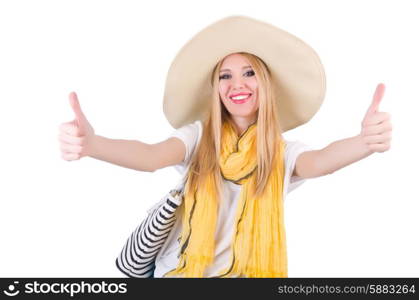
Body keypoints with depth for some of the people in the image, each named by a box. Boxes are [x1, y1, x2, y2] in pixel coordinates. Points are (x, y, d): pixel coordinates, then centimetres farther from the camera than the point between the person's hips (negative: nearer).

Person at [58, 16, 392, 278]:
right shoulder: (197, 136, -5)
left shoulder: (284, 153, -4)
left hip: (247, 271, 1)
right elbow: (151, 156, -23)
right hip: (180, 269, 0)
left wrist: (365, 142, -48)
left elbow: (320, 162, -25)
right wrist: (90, 144, -44)